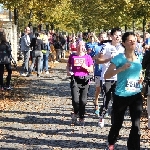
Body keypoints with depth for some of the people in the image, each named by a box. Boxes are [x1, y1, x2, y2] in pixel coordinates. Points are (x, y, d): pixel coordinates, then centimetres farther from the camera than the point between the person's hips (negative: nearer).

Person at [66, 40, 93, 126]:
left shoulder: (88, 57, 5)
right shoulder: (72, 56, 8)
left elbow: (91, 70, 6)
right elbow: (68, 66, 21)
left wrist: (86, 67, -14)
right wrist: (68, 71, 0)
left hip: (84, 80, 0)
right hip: (75, 80, 0)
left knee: (83, 101, -2)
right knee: (75, 100, -12)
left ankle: (81, 118, 15)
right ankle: (75, 113, 19)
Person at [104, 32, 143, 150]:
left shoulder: (139, 58, 6)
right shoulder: (119, 58, -11)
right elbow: (106, 76, -15)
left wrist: (141, 78, 3)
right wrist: (121, 68, -26)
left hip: (136, 96, 4)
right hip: (121, 96, -4)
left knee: (136, 125, -3)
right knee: (117, 124, 12)